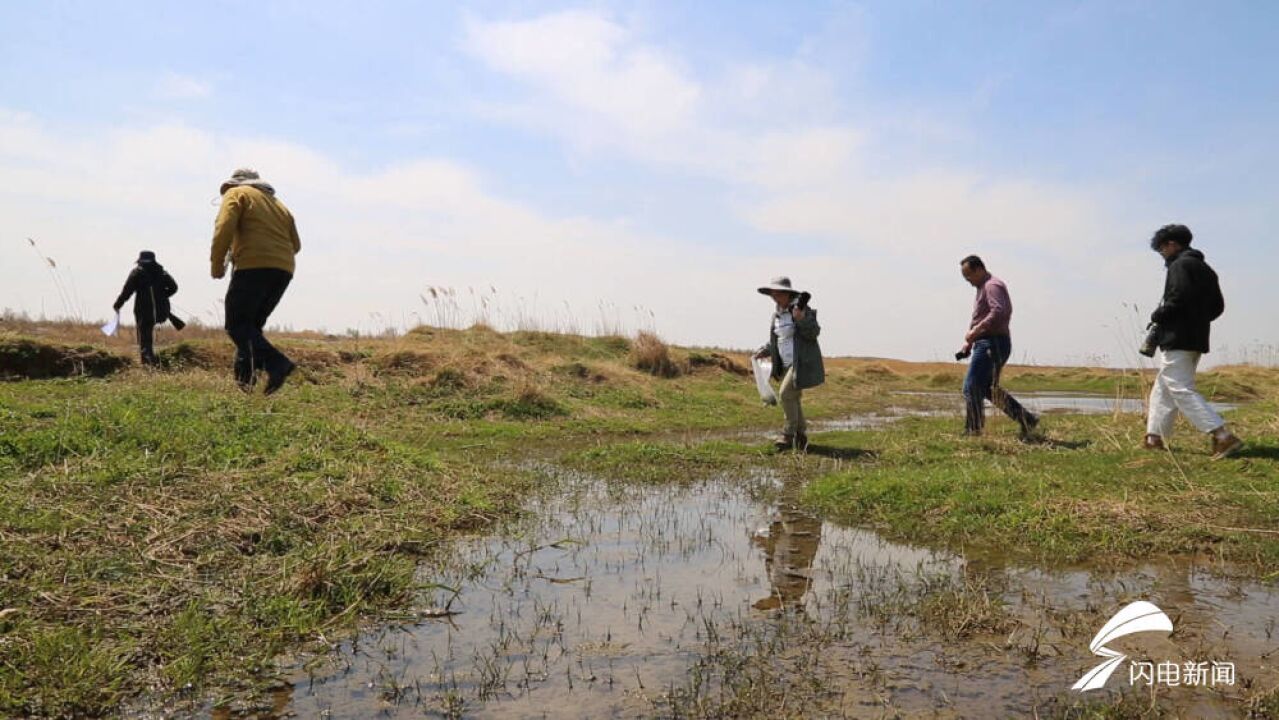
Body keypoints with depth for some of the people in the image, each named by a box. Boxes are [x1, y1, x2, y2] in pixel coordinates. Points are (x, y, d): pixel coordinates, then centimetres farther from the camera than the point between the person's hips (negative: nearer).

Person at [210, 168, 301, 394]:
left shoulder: (236, 194, 10)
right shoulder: (278, 203, 29)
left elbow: (224, 228, -7)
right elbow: (295, 244, 21)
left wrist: (217, 263, -1)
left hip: (253, 267, -7)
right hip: (284, 270, 7)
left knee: (237, 324, -6)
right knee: (252, 324, 16)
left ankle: (276, 363, -24)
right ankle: (244, 378, 9)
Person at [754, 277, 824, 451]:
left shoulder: (801, 309, -12)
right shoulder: (777, 314, 11)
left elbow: (813, 333, -17)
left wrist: (801, 319, -32)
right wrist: (765, 350, 9)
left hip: (803, 363, -8)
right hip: (787, 364, 8)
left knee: (786, 394, -15)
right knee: (793, 399, 11)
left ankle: (789, 435, -5)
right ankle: (801, 436, 23)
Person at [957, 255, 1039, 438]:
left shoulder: (992, 285, -10)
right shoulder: (982, 288, 22)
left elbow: (998, 312, -27)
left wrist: (976, 331, -30)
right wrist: (968, 342, 19)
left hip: (992, 344, -11)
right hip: (985, 344, 11)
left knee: (972, 387, -10)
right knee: (987, 388, 14)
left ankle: (972, 432, -7)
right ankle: (1026, 419, 18)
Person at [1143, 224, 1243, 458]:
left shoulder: (1180, 265, -9)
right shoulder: (1205, 268, 19)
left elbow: (1178, 299, -22)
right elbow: (1218, 306, 20)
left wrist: (1157, 316, -8)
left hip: (1177, 340, -10)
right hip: (1196, 339, 10)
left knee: (1182, 390, -12)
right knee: (1162, 388, 15)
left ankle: (1223, 436, -18)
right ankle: (1154, 437, 18)